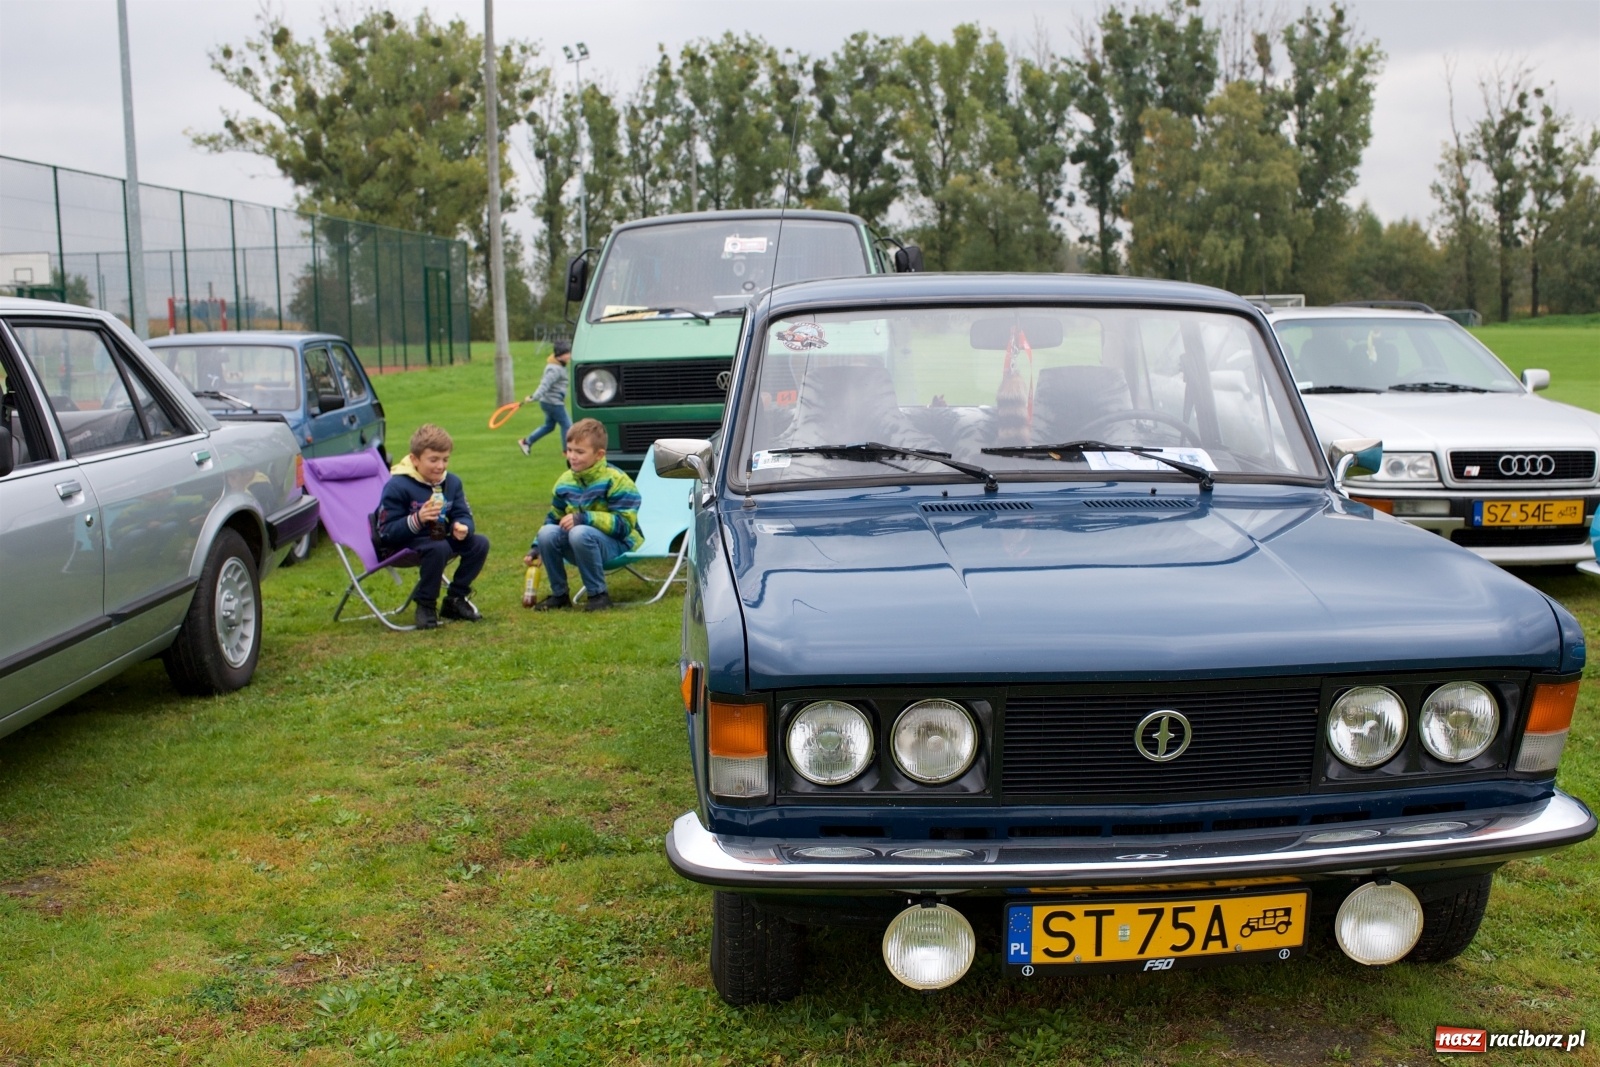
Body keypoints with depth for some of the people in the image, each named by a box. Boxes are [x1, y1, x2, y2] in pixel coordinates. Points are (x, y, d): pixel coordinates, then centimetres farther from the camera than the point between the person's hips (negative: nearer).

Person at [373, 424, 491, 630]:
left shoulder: (452, 482, 3)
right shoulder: (397, 487, -18)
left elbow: (463, 516, 1)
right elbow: (386, 532, -21)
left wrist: (462, 527, -25)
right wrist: (418, 519, -36)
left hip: (438, 538, 7)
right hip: (401, 546, -7)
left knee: (480, 543, -11)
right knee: (439, 548, -36)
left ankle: (455, 600, 3)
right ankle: (425, 605, -17)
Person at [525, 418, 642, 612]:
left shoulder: (616, 481, -14)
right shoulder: (565, 481, 6)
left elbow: (624, 524, -20)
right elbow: (553, 519, 15)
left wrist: (584, 519, -28)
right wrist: (536, 547, 2)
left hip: (617, 545, -6)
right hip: (582, 545, 6)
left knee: (580, 533, -36)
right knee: (547, 533, -22)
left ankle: (598, 594, -19)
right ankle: (559, 594, -4)